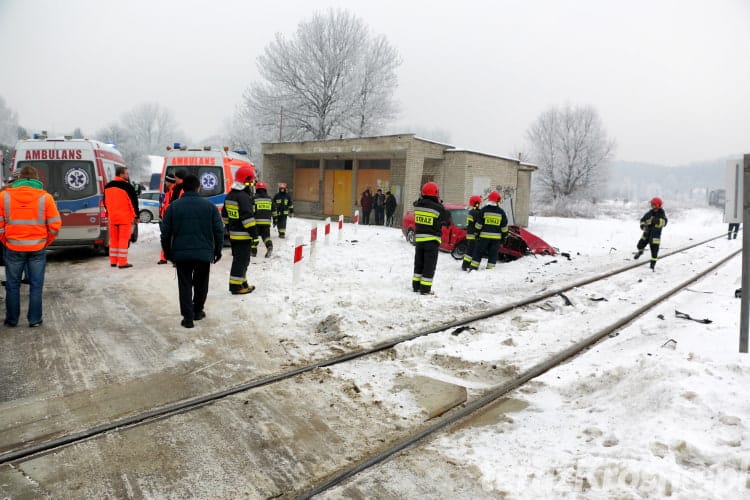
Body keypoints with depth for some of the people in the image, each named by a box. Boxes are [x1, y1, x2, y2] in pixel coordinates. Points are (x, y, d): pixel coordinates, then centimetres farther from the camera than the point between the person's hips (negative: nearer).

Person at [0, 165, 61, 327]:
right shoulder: (45, 197, -5)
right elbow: (55, 226, -6)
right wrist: (45, 243, 8)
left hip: (13, 248, 1)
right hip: (38, 249, -1)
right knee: (36, 285, 8)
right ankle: (35, 319, 12)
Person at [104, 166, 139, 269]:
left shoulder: (107, 186, 10)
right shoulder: (127, 186, -13)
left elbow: (105, 202, 18)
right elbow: (134, 202, -11)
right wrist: (136, 215, -3)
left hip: (112, 217, 6)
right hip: (125, 217, -6)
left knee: (113, 239, 14)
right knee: (123, 239, -3)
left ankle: (113, 261, 19)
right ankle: (122, 263, -2)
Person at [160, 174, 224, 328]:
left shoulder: (174, 206, 0)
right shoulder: (209, 205, 0)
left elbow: (165, 232, 2)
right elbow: (219, 230, 0)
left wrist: (167, 252, 14)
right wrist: (217, 250, 11)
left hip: (181, 253, 0)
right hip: (204, 253, 0)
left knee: (185, 284, 6)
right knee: (201, 283, 17)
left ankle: (188, 317, 0)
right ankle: (198, 311, 28)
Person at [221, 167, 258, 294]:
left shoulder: (229, 195, 13)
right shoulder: (244, 197, -18)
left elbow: (225, 214, 20)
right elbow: (247, 216, -23)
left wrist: (229, 228, 26)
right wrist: (254, 233, -19)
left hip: (233, 235, 10)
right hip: (243, 236, -10)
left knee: (238, 259, 17)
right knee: (241, 260, -4)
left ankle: (242, 283, 27)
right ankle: (236, 286, -2)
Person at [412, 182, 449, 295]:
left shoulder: (417, 205, -3)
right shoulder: (438, 208, -16)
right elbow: (447, 219, -2)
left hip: (419, 238, 5)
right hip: (432, 240, -5)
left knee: (418, 263, 16)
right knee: (429, 265, 2)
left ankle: (416, 285, 21)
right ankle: (425, 288, 2)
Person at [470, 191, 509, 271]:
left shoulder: (484, 210, -4)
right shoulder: (501, 212, 3)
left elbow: (478, 224, -4)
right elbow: (504, 227, 6)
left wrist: (477, 234, 5)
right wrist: (504, 237, 14)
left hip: (484, 236, -1)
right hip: (496, 237, 1)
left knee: (478, 252, 6)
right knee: (493, 254, 8)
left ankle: (474, 268, 3)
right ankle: (490, 269, 8)